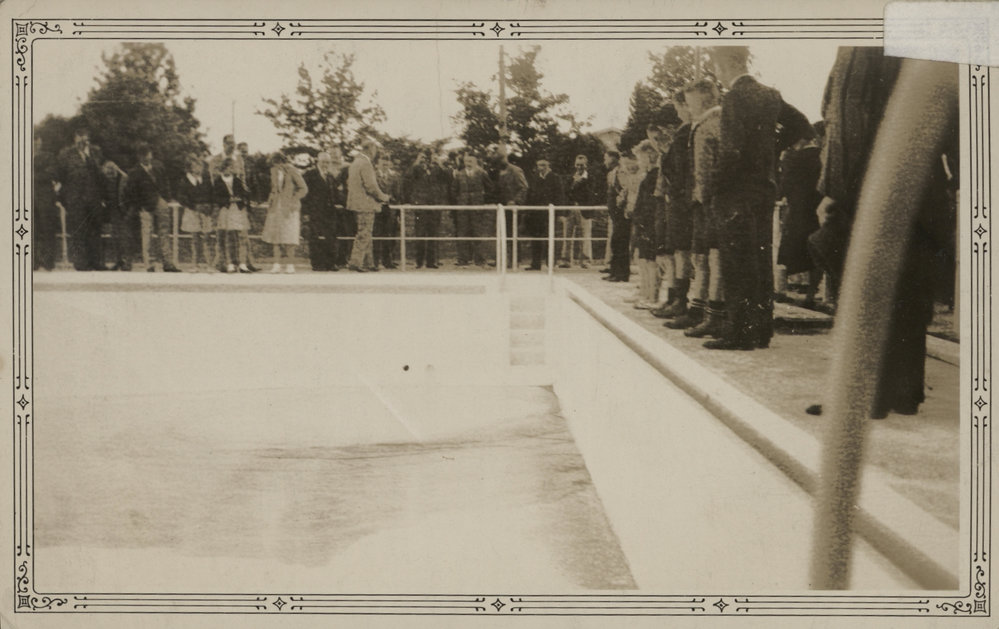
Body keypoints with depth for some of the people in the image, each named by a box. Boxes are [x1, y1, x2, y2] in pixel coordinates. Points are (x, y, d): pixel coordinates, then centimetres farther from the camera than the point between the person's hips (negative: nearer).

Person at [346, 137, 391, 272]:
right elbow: (371, 186, -22)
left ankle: (368, 263, 19)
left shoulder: (355, 162, 14)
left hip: (358, 203, 10)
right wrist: (384, 197, -6)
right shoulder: (365, 164, -17)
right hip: (365, 204, -10)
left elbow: (349, 184, 19)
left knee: (365, 235, 14)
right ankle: (356, 263, -5)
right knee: (364, 234, -6)